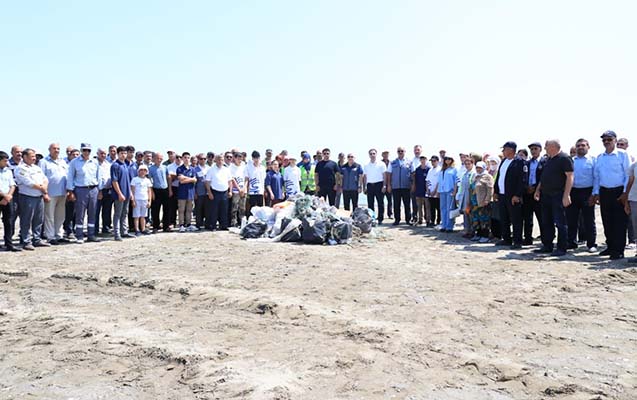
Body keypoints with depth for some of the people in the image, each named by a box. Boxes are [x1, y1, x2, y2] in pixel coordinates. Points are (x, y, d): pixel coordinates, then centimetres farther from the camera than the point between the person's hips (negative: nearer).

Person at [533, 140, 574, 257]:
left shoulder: (564, 158, -10)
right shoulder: (548, 159, 15)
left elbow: (570, 177, -16)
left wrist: (566, 195, -22)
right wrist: (538, 190, 15)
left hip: (558, 195, -8)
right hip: (546, 195, 8)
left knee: (560, 223, -3)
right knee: (546, 222, 12)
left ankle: (562, 248, 3)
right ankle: (547, 246, 20)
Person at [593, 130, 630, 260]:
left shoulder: (622, 155, -3)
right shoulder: (599, 157, 11)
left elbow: (628, 175, -7)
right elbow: (596, 176, 15)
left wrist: (625, 192, -13)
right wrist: (596, 193, 10)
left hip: (619, 192, -5)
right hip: (604, 192, 5)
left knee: (619, 222, -2)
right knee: (607, 222, 10)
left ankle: (619, 250, 2)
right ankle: (610, 247, 21)